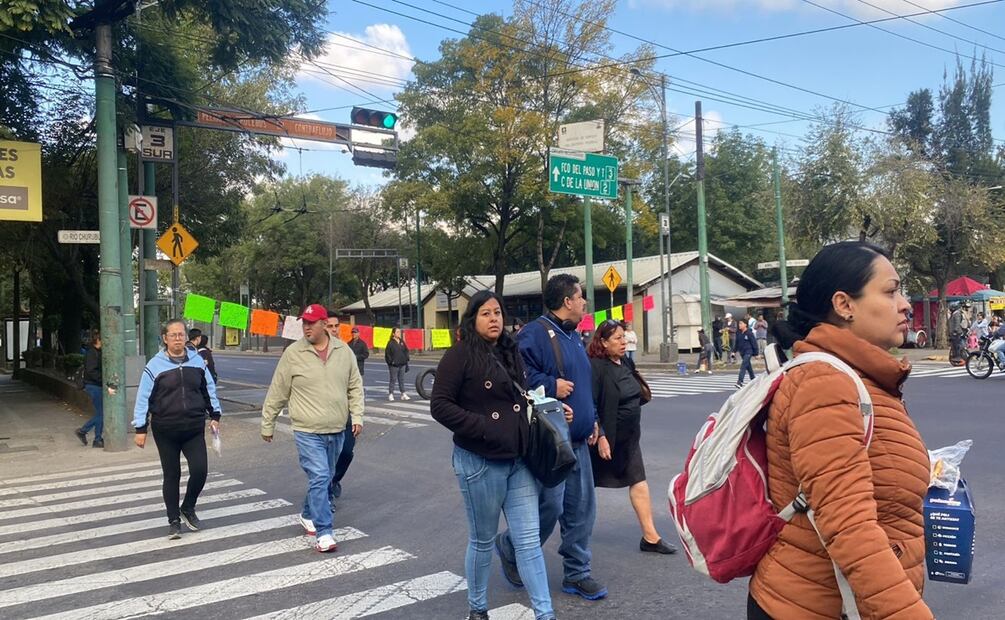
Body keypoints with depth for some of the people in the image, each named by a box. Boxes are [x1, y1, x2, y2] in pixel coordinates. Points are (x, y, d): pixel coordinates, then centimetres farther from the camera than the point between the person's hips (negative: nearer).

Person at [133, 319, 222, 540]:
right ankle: (174, 521, 21)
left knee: (200, 470, -7)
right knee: (172, 476, 6)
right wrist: (140, 429, -5)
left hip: (194, 429, 2)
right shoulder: (155, 365, -6)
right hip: (166, 431, -2)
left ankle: (188, 509, 20)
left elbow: (209, 390, 14)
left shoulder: (197, 361, 3)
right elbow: (143, 398, -4)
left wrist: (215, 415, 14)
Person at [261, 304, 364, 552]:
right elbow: (277, 393, 0)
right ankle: (323, 532, -7)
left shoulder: (344, 351, 2)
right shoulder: (293, 353, -7)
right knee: (319, 478, -13)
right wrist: (267, 425, 4)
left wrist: (357, 416, 1)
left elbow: (355, 387, 9)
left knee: (325, 479, 19)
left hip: (336, 430, 4)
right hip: (307, 431, -4)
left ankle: (308, 515, 41)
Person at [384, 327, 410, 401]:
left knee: (402, 379, 9)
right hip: (394, 365, -5)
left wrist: (406, 360, 10)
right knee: (393, 379, 0)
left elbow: (406, 351, 17)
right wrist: (390, 361, -12)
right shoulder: (391, 343, -5)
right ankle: (391, 394, 7)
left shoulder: (402, 342, 11)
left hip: (402, 364, 5)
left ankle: (403, 394, 12)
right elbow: (387, 354, -7)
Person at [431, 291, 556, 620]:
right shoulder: (460, 354, -10)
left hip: (518, 459, 6)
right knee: (482, 540, 10)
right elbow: (440, 406, -14)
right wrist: (482, 427, -21)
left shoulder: (511, 352, 11)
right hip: (480, 462, -5)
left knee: (529, 539, 5)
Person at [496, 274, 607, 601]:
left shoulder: (573, 336, 17)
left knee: (582, 507, 10)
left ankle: (577, 574, 22)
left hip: (577, 440, 9)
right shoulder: (534, 333, -12)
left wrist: (591, 419, 18)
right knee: (550, 506, -5)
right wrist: (551, 386, -20)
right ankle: (509, 547, 21)